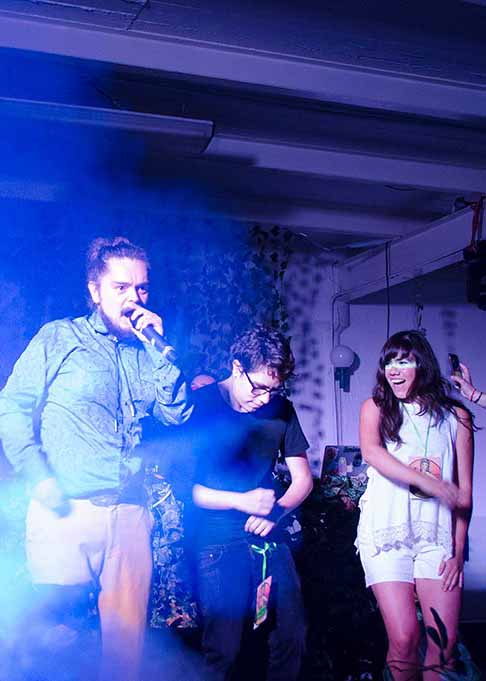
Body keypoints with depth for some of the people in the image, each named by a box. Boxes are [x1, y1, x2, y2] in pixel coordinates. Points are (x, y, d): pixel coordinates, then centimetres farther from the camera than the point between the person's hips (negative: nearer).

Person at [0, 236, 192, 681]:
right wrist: (39, 477, -10)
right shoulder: (58, 339, 4)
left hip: (130, 513, 4)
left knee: (127, 631, 7)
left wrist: (159, 347, -2)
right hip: (66, 510, -4)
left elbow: (178, 414, 5)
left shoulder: (146, 352, 15)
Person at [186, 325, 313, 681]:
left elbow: (303, 480, 12)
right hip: (218, 545, -4)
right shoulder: (200, 405, -5)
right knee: (225, 651, -2)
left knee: (291, 638, 4)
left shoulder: (281, 409, 9)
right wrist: (242, 501, -15)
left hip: (270, 542, 4)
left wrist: (274, 512, -7)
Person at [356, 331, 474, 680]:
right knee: (404, 638, -9)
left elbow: (465, 491, 8)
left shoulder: (456, 416, 10)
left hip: (437, 535, 1)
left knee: (445, 644, -5)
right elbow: (371, 451, -14)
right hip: (387, 532, -1)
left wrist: (458, 551, 1)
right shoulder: (376, 407, 7)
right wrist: (435, 485, -23)